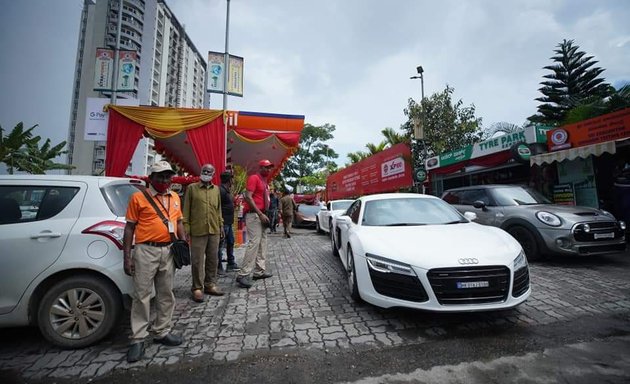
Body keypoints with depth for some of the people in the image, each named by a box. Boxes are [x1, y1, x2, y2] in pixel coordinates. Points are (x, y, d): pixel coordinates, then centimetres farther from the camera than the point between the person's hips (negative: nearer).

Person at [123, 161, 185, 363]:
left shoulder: (175, 197, 11)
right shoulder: (138, 197, -3)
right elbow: (129, 227, -3)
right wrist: (127, 257, -6)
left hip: (168, 251, 5)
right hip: (145, 251, -5)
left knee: (166, 294, 13)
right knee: (142, 296, 2)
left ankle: (161, 332, 28)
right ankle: (138, 340, 17)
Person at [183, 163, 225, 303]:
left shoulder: (216, 189, 13)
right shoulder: (192, 188, 1)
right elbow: (186, 209, -1)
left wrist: (221, 225, 14)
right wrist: (186, 227, -6)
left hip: (214, 230, 4)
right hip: (198, 230, -4)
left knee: (212, 259, 11)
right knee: (197, 260, 2)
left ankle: (210, 284, 24)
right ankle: (197, 288, 14)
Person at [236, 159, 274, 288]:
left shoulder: (265, 182, 20)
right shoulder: (254, 178, -8)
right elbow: (248, 197, -18)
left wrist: (265, 214, 12)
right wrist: (260, 214, -21)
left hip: (261, 215, 10)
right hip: (253, 214, -10)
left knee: (262, 243, 11)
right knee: (254, 243, -15)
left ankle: (259, 271, 18)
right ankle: (243, 275, -11)